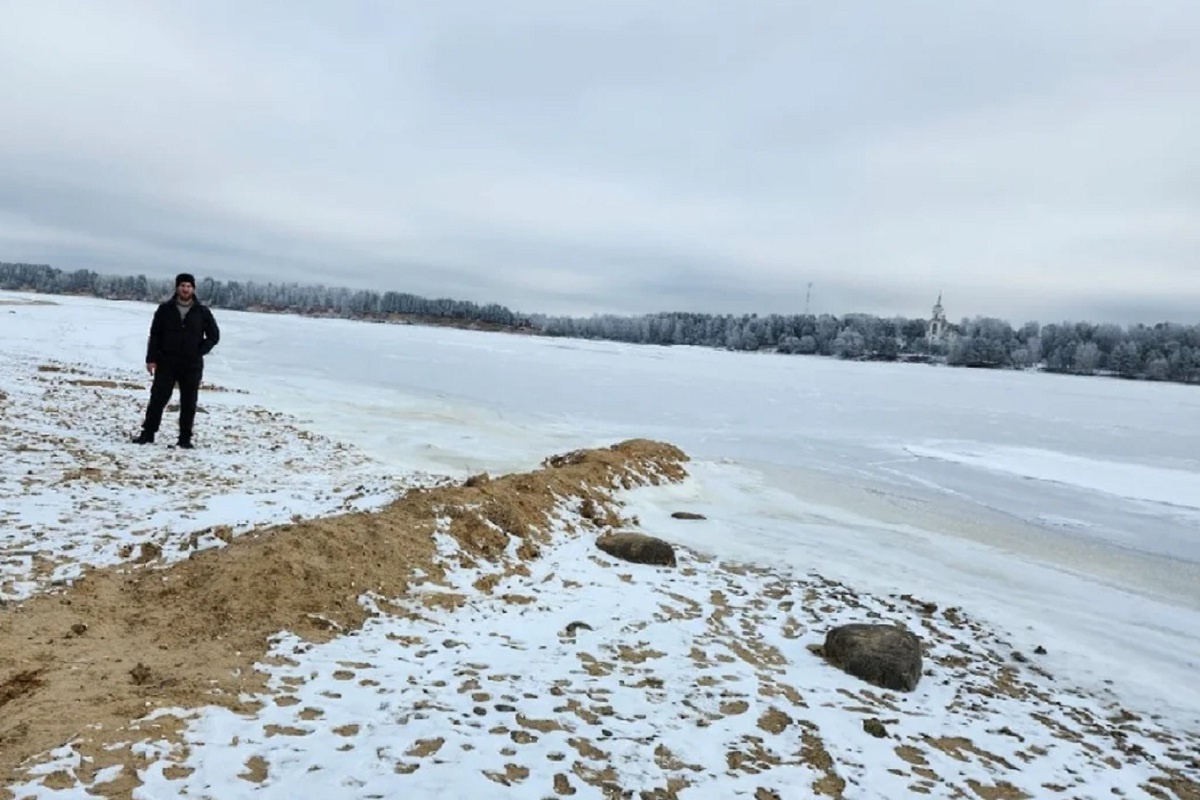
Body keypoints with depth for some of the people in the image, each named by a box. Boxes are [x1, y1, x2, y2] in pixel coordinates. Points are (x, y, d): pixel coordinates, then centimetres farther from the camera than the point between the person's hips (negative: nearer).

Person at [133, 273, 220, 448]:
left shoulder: (202, 312, 2)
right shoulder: (165, 309, 2)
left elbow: (214, 335, 8)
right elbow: (155, 335, 3)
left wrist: (200, 351, -4)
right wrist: (151, 358, -3)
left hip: (192, 366, 0)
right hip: (166, 363, 0)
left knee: (188, 403, 4)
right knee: (157, 399, 3)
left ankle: (185, 438, 12)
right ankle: (148, 433, 13)